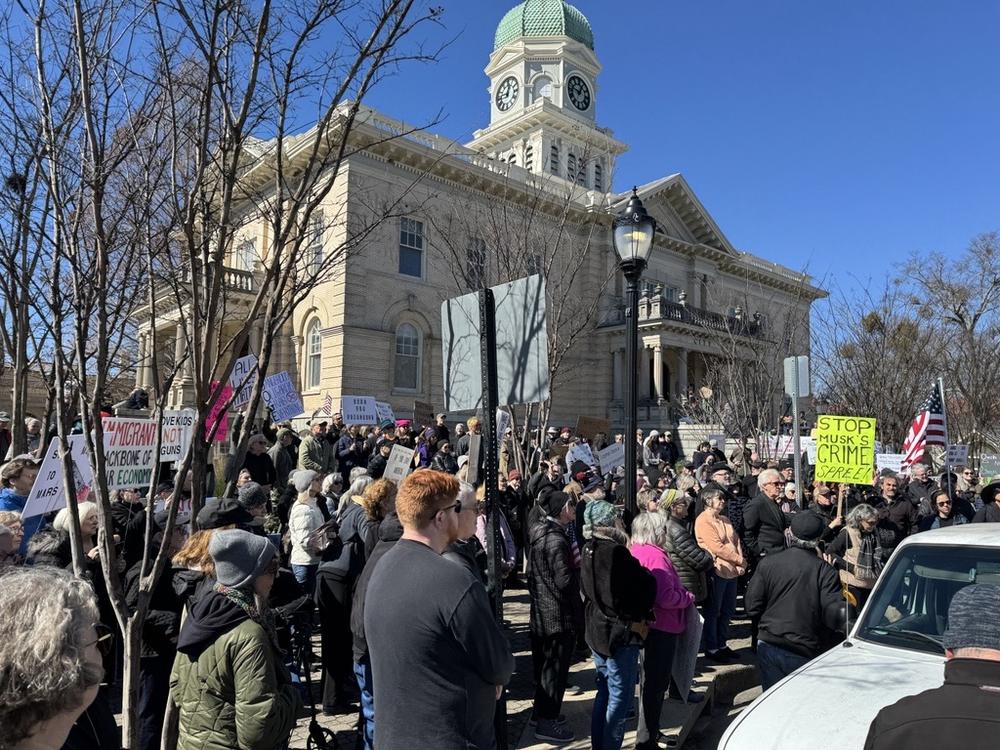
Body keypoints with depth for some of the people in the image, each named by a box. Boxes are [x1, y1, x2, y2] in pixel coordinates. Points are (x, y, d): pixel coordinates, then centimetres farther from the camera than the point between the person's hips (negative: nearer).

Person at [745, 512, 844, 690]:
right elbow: (834, 617, -17)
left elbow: (752, 607, -4)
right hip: (804, 653, -2)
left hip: (768, 647, 2)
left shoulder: (768, 562, -6)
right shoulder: (825, 571, -12)